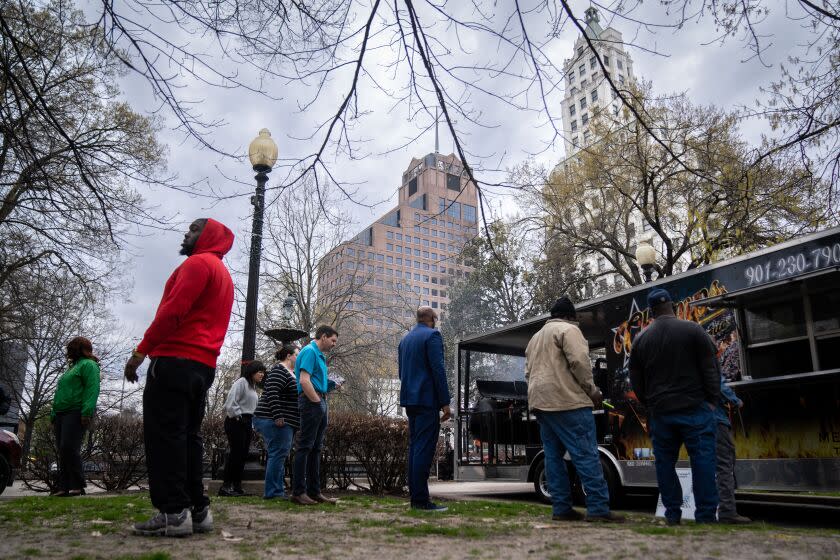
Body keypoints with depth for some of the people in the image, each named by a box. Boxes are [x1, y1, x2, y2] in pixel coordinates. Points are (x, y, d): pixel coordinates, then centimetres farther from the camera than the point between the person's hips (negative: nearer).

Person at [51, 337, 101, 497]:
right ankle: (64, 487, 3)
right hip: (61, 414, 9)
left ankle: (77, 486, -14)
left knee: (69, 448, -17)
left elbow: (93, 388, -14)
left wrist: (87, 412, -24)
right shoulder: (72, 368, 29)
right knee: (62, 450, 3)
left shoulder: (88, 365, 0)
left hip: (76, 413, -9)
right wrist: (54, 414, 18)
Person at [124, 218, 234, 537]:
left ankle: (173, 512, -8)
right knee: (187, 436, 9)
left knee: (162, 435, -7)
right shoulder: (223, 274, 26)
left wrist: (141, 351, -11)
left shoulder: (198, 263, -4)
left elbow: (173, 310, -15)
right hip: (204, 365, 9)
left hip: (176, 360, -9)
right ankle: (197, 510, 8)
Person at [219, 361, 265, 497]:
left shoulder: (253, 387, 21)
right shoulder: (241, 382, -8)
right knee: (236, 453, -12)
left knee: (243, 455, 6)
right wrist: (238, 416, -14)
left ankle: (237, 486, 10)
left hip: (247, 423, 9)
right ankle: (226, 486, -8)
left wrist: (252, 426, 15)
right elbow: (231, 402, -18)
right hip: (236, 423, -9)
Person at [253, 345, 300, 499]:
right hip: (276, 421, -10)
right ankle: (273, 492, -7)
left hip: (285, 422, 10)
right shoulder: (279, 370, -10)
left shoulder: (291, 373, 20)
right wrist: (278, 416, -26)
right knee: (278, 454, -10)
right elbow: (271, 394, -21)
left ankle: (277, 491, 16)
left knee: (279, 455, 11)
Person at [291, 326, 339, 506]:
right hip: (312, 402, -10)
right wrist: (318, 401, -15)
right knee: (305, 447, -7)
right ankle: (298, 492, -4)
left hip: (319, 404, 10)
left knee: (315, 448, 10)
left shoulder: (319, 354, 21)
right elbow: (304, 381, -19)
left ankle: (314, 491, 15)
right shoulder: (309, 351, -9)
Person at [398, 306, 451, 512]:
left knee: (414, 447, 11)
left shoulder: (405, 339, 17)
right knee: (424, 449, -7)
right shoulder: (432, 335, -8)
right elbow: (438, 369, -15)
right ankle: (421, 500, -7)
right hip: (427, 400, -8)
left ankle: (415, 497, 15)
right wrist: (445, 403, -13)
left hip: (409, 399, 8)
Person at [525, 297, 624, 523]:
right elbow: (579, 362, -13)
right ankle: (598, 509, -9)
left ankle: (561, 508, 7)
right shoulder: (568, 330, -1)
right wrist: (592, 390, -4)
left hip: (540, 402, 8)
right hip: (566, 401, -8)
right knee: (586, 454, -7)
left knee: (553, 455, 8)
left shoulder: (535, 337, 25)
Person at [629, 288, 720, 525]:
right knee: (702, 461, 2)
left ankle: (672, 515, 14)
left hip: (660, 411, 3)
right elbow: (710, 369, -4)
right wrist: (713, 400, 3)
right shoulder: (692, 330, -3)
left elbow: (636, 381, 11)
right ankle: (705, 515, 2)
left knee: (665, 462, 10)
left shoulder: (640, 339, 6)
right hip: (694, 408, -3)